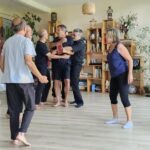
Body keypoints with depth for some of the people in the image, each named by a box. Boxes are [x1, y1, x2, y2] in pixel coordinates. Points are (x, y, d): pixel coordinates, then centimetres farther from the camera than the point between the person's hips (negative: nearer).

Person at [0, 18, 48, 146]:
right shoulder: (26, 41, -7)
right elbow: (28, 61, -17)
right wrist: (40, 76, -11)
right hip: (24, 80, -5)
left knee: (14, 110, 11)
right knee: (30, 107, 8)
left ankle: (14, 137, 14)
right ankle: (21, 133, -4)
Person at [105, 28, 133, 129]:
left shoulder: (119, 46, -14)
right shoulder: (110, 47, 10)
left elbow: (130, 60, -16)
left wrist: (130, 74, -21)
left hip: (122, 75, -9)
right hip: (114, 76, 9)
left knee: (124, 98, -8)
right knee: (112, 96, 11)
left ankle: (129, 121, 1)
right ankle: (115, 118, 24)